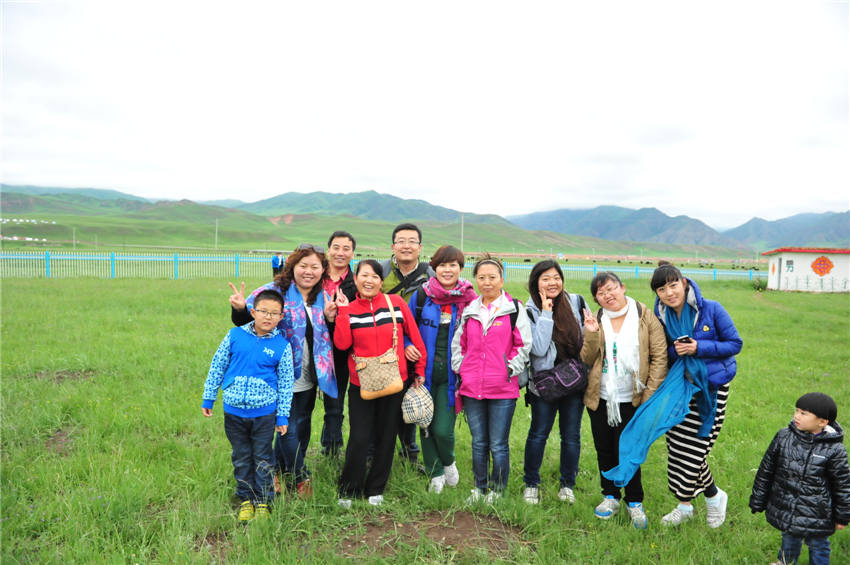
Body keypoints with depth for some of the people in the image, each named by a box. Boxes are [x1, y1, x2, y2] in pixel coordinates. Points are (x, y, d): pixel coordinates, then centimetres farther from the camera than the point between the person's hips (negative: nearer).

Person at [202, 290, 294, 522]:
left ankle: (263, 501, 27)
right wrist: (208, 398, 9)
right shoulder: (235, 336, -4)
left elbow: (285, 383, 0)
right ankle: (246, 499, 31)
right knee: (241, 457, 14)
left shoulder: (282, 346, -6)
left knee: (262, 458, 10)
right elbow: (217, 366, 6)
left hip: (264, 413, -1)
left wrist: (283, 416, 2)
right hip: (233, 410, 1)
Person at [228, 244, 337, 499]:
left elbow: (330, 337, 13)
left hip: (309, 377, 5)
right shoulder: (275, 291, -10)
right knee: (289, 427, 2)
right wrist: (239, 308, -31)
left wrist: (330, 318, -8)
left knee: (301, 425, 17)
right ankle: (302, 477, 23)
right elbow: (243, 320, -9)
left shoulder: (323, 297, 5)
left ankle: (280, 469, 39)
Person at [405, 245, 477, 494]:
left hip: (452, 374, -1)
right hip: (425, 371, 2)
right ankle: (435, 474, 32)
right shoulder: (421, 295, -2)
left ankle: (448, 462, 28)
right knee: (426, 426, 10)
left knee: (443, 430, -6)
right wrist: (406, 347, -9)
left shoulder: (469, 299, -3)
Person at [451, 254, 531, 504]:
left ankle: (497, 490, 22)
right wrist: (460, 370, 9)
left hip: (503, 389, -4)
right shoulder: (469, 310, 10)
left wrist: (510, 370, -7)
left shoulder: (514, 309, -1)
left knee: (498, 445, 3)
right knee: (478, 443, 15)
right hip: (472, 389, 4)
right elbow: (458, 343, 18)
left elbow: (524, 345, 0)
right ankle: (479, 488, 30)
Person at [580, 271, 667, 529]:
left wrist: (650, 395, -9)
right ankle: (611, 497, 30)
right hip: (600, 398, 3)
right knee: (604, 449, 11)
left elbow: (659, 357, -4)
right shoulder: (596, 320, 5)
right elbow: (587, 360, 1)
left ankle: (634, 502, 20)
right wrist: (591, 335, -18)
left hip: (632, 400, -3)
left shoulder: (646, 317, -4)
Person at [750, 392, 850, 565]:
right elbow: (766, 470, -1)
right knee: (789, 538, 24)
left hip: (816, 514, -3)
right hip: (785, 508, 3)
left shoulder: (834, 449, -17)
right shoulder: (783, 437, -10)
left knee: (817, 545, 17)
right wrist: (758, 502, 4)